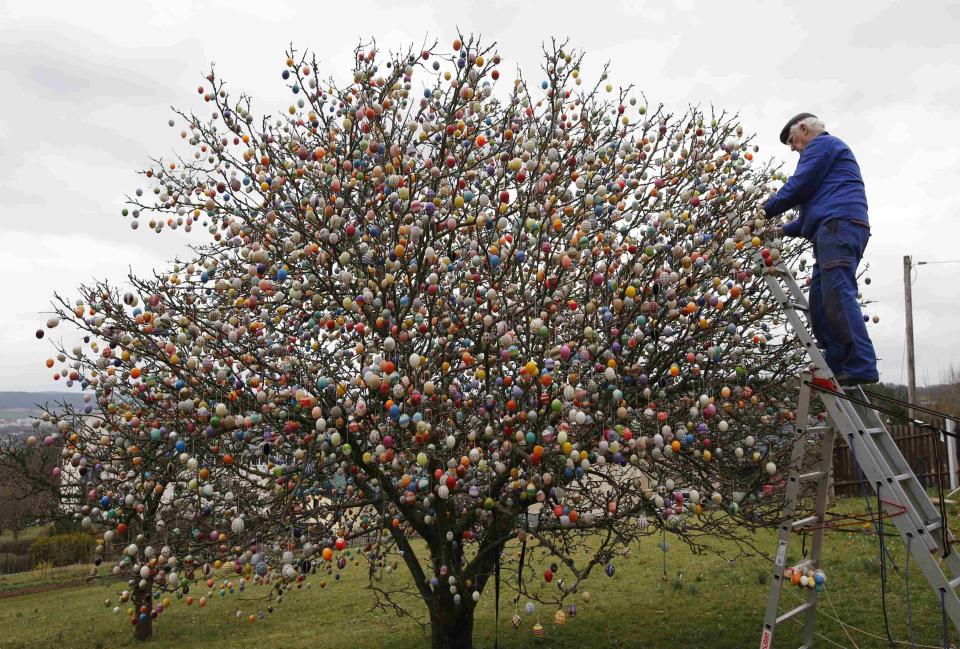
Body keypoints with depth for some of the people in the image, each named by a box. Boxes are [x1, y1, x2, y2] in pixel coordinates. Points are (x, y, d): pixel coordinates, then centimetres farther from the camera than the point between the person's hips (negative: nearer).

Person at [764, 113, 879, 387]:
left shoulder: (821, 144, 7)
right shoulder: (828, 149, 37)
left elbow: (798, 186, -5)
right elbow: (818, 205, 36)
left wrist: (765, 210, 4)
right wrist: (785, 230, 28)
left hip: (839, 226, -10)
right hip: (834, 232, 10)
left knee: (838, 295, -20)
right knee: (820, 302, 2)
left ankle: (861, 366, -27)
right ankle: (836, 369, -4)